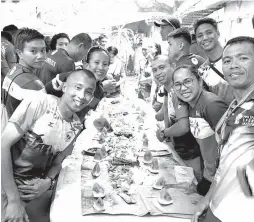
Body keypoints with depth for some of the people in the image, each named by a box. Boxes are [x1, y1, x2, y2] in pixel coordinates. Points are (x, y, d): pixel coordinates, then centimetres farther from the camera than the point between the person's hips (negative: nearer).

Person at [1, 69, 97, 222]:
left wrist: (48, 181, -15)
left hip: (38, 187, 5)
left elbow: (57, 162, 7)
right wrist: (14, 200, -22)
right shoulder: (40, 103, -19)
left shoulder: (77, 127, -2)